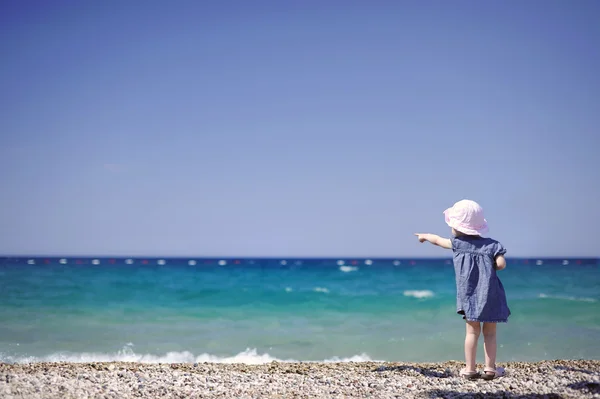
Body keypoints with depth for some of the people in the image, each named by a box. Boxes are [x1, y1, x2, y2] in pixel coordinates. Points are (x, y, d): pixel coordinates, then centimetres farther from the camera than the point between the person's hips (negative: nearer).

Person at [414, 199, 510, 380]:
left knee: (472, 331, 6)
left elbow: (438, 240, 17)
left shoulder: (458, 243, 1)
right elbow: (501, 264, -11)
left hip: (470, 296, 0)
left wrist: (424, 236, 37)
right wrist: (490, 267, 11)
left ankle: (470, 369, 6)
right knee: (490, 333, 7)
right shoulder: (490, 244, -1)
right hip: (490, 296, 0)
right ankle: (490, 368, 8)